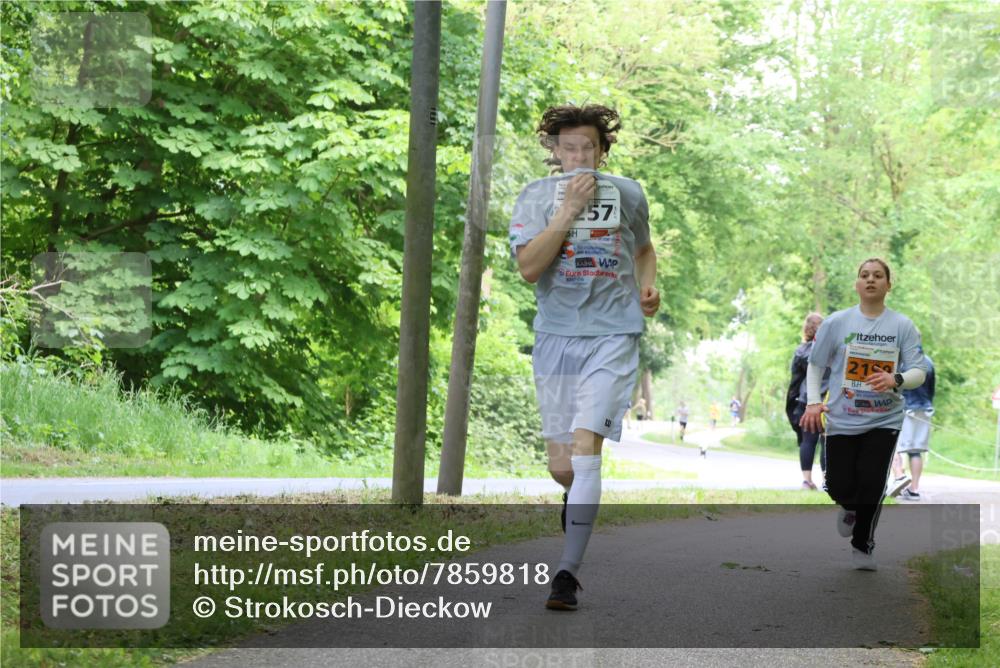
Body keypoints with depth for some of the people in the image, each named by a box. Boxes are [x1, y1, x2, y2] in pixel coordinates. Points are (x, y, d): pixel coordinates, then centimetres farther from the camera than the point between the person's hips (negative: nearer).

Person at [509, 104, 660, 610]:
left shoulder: (628, 194, 6)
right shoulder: (536, 196, 0)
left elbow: (644, 250, 25)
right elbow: (528, 267, -13)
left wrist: (648, 288, 5)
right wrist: (569, 210, -18)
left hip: (613, 335, -1)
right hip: (555, 336, 1)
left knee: (585, 445, -17)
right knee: (561, 464, 5)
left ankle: (568, 572, -15)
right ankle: (581, 497, 43)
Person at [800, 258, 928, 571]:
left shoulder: (903, 326, -2)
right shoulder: (837, 322, -1)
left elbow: (919, 372, -4)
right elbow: (815, 365, 7)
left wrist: (896, 379, -25)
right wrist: (813, 402, -7)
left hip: (885, 420, 0)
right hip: (842, 420, 0)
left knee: (872, 484, -6)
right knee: (840, 487, -1)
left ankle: (863, 546, 19)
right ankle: (850, 508, 38)